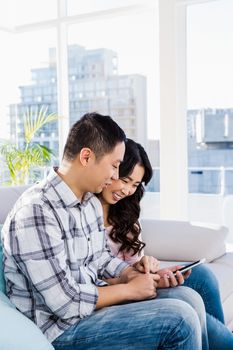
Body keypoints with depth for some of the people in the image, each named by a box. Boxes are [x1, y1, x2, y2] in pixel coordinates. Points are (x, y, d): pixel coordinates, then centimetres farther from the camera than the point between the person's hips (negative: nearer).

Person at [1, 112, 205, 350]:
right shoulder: (36, 211, -25)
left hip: (93, 301, 9)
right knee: (180, 320, -18)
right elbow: (65, 303, -24)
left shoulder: (91, 202, 6)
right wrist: (130, 288, -13)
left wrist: (135, 275, -1)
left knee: (190, 300, -1)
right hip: (61, 326, -9)